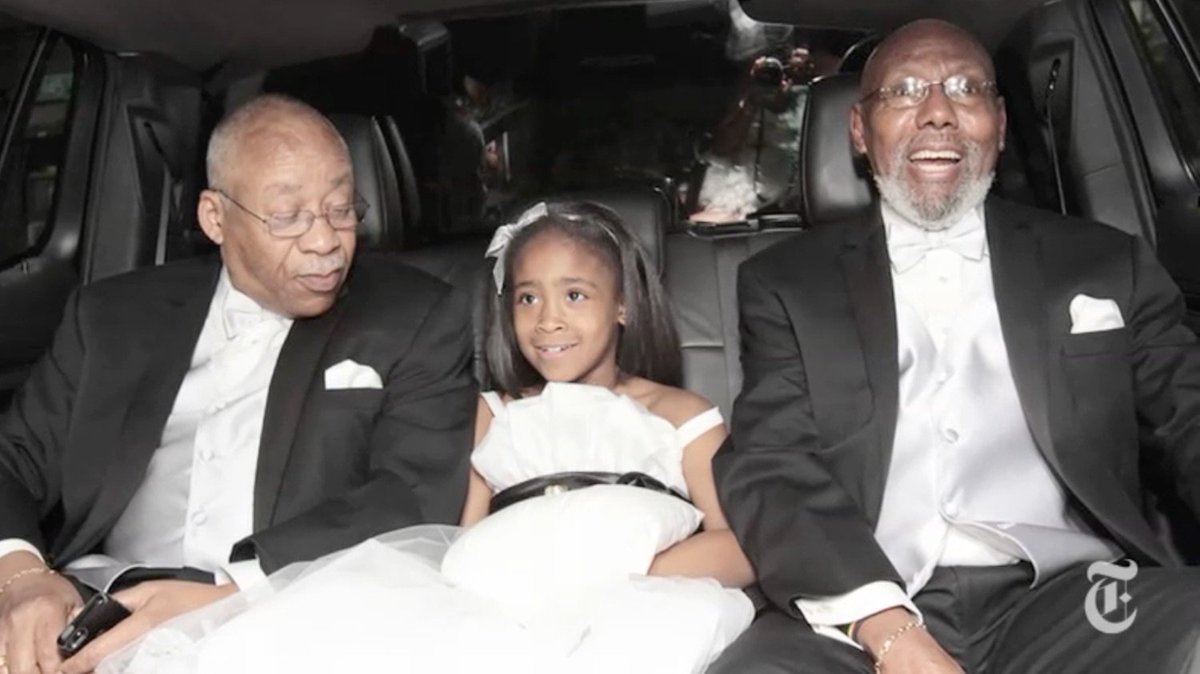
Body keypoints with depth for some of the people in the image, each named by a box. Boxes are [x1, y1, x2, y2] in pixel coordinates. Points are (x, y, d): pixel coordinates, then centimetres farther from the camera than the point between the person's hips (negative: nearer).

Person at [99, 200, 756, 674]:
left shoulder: (681, 414, 16)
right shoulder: (495, 414, 27)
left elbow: (741, 546, 3)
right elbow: (466, 542, 15)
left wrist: (625, 572, -15)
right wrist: (497, 579, -10)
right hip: (493, 610, 2)